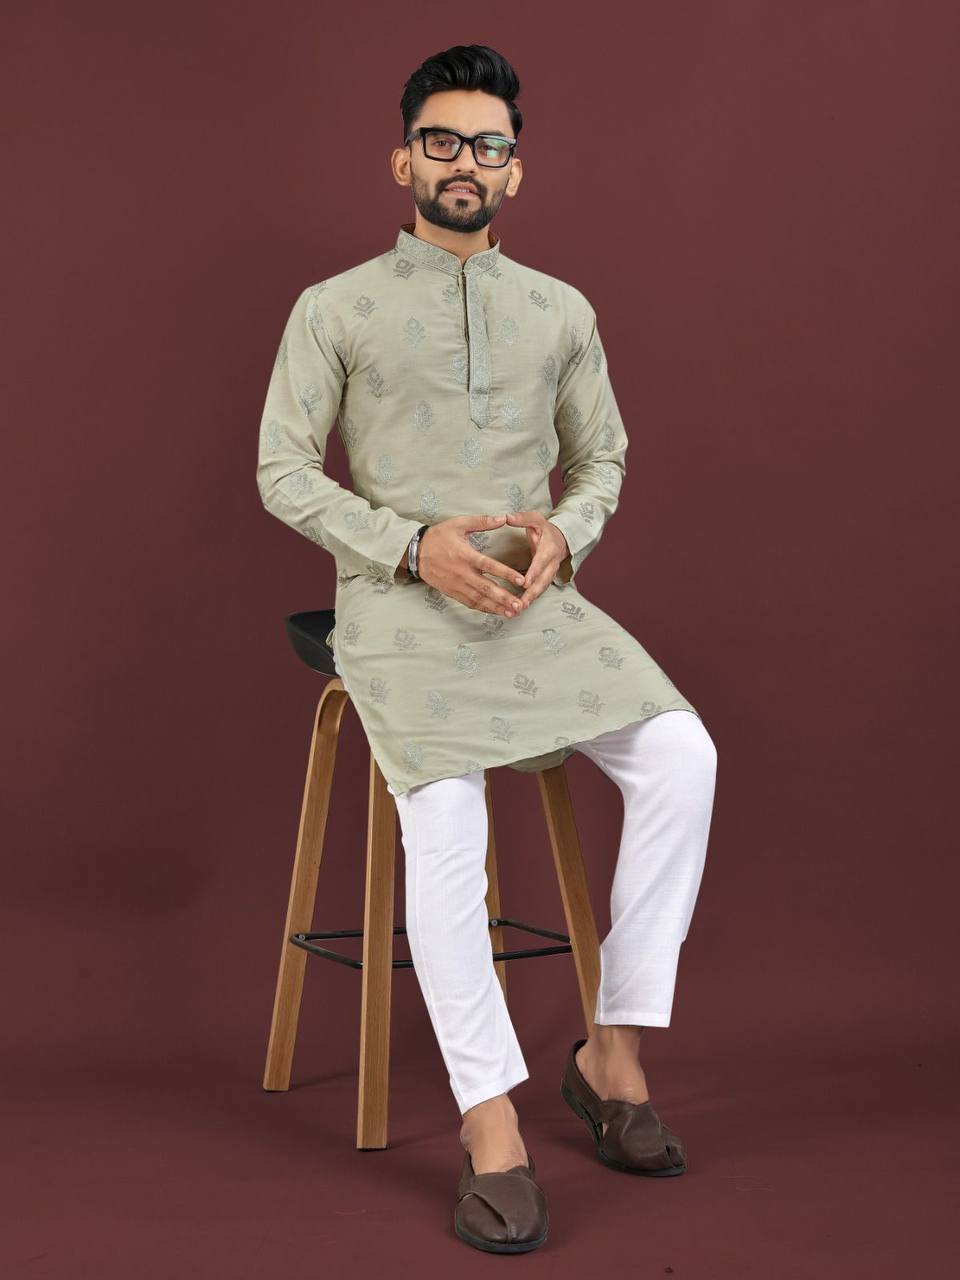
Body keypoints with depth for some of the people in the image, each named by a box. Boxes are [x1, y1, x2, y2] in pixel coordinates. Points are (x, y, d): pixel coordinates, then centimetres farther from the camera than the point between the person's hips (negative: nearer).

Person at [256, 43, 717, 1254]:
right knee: (444, 811, -30)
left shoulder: (562, 311, 13)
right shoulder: (336, 308, 4)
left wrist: (563, 532, -6)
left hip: (536, 599, 3)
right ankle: (492, 1128, -23)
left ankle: (613, 1049, -8)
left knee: (681, 756, -21)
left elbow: (604, 459, 18)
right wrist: (416, 545, -14)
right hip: (398, 606, -3)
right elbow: (283, 472, 0)